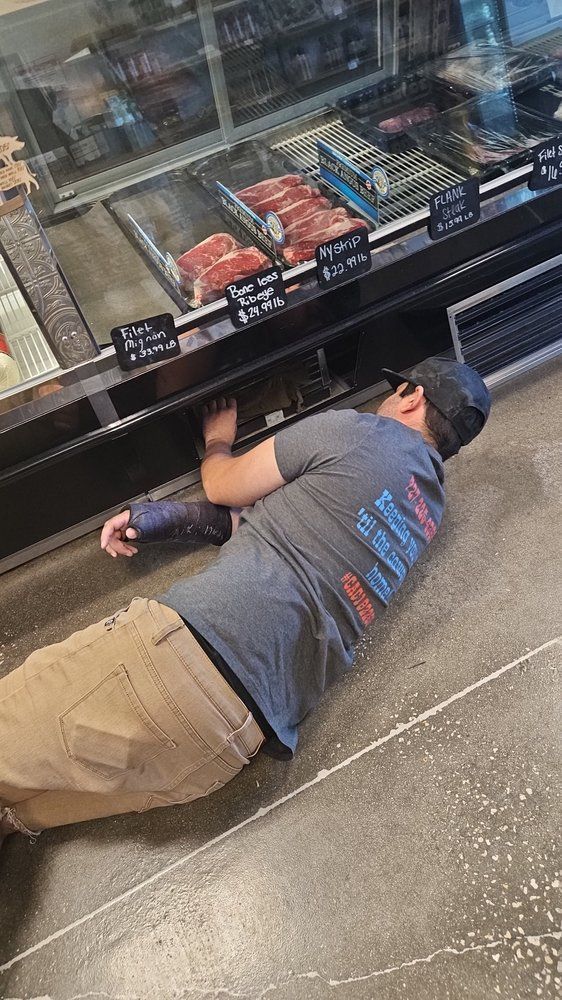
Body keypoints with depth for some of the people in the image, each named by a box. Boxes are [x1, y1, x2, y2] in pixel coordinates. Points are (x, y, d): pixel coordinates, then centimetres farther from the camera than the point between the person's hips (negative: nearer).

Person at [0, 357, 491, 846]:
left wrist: (217, 440, 33)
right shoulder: (429, 510, 22)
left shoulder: (356, 431, -1)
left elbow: (222, 485, 10)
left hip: (180, 644, -8)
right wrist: (168, 516, 16)